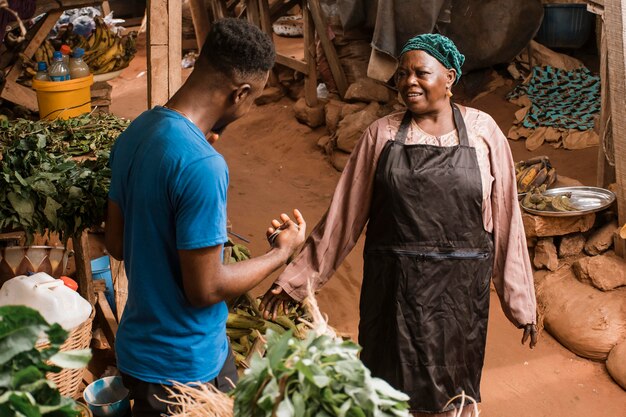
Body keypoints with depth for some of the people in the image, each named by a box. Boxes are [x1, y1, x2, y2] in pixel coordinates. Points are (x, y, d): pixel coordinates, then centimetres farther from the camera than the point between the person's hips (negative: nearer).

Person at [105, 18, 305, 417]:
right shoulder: (202, 166, -29)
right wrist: (282, 252, -9)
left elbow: (117, 244, 7)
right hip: (183, 367, -7)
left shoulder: (135, 133, -3)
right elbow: (205, 289, -23)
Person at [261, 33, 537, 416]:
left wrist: (521, 300, 2)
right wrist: (297, 278, 2)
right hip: (394, 287, 1)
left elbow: (505, 218, 1)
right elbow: (344, 214, 3)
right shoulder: (382, 134, 1)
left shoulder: (483, 132, -1)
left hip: (459, 288, 0)